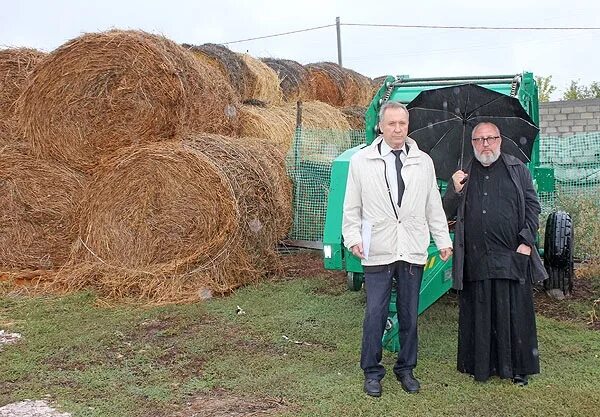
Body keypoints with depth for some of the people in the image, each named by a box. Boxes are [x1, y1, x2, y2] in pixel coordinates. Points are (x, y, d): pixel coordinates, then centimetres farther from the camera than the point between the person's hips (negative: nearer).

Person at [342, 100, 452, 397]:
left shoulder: (423, 161, 8)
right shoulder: (361, 161, 2)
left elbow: (434, 206, 11)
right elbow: (352, 207, 4)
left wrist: (443, 240, 9)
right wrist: (353, 237, -7)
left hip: (413, 251, 2)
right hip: (377, 252, -2)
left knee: (409, 315, 11)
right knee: (375, 314, 1)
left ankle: (406, 369, 28)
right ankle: (372, 371, 18)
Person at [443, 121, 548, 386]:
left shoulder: (518, 170, 10)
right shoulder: (463, 175, 13)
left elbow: (532, 206, 7)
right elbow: (447, 213, 11)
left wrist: (527, 241, -4)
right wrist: (456, 191, -8)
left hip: (512, 257, -1)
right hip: (475, 260, 1)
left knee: (514, 313, 3)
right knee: (478, 313, 5)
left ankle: (518, 367, 16)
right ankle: (479, 366, 17)